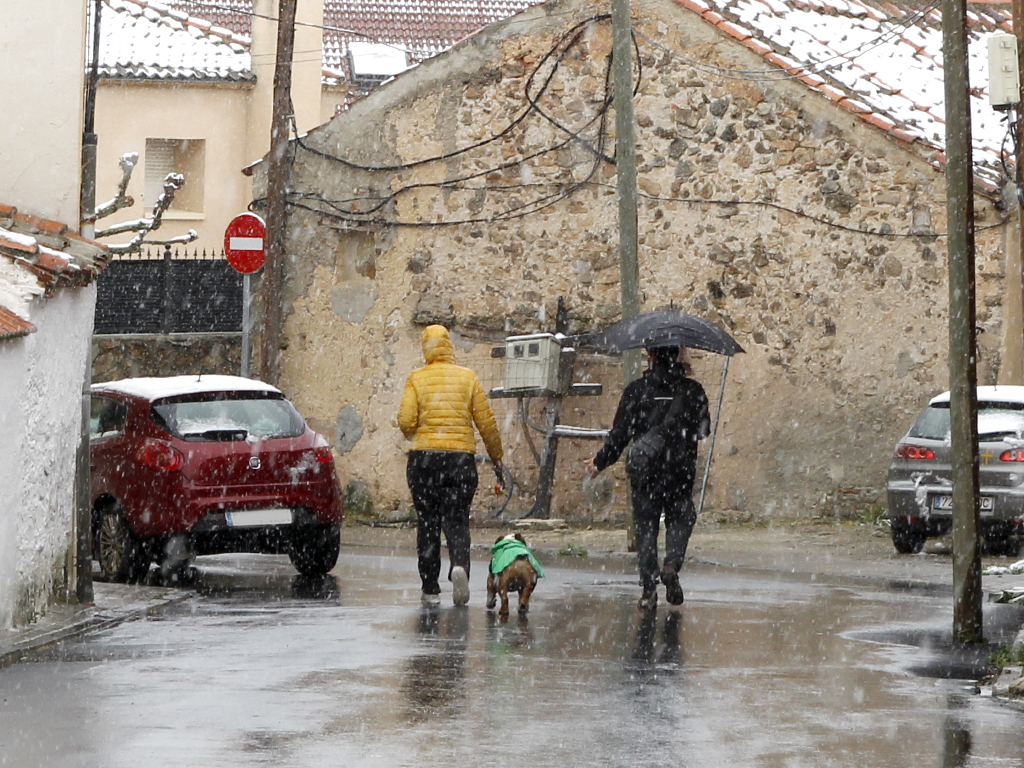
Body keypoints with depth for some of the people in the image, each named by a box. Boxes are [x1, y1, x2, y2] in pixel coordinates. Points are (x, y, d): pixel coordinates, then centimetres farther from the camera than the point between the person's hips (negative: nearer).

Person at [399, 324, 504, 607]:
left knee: (428, 523, 7)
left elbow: (406, 421, -7)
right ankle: (459, 564, -26)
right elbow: (486, 422, 3)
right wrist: (496, 458, 13)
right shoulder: (468, 377, 4)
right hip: (461, 457, 1)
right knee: (456, 520, 3)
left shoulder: (417, 378, 1)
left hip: (424, 457, -1)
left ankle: (431, 589, 8)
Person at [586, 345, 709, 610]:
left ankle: (648, 588, 2)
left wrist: (599, 463, 10)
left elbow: (620, 433, -3)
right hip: (680, 471, 0)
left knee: (646, 528, 7)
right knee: (680, 519, 16)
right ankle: (672, 564, -10)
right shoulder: (692, 390, 0)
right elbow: (703, 429, 8)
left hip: (643, 471, 0)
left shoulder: (637, 390, -4)